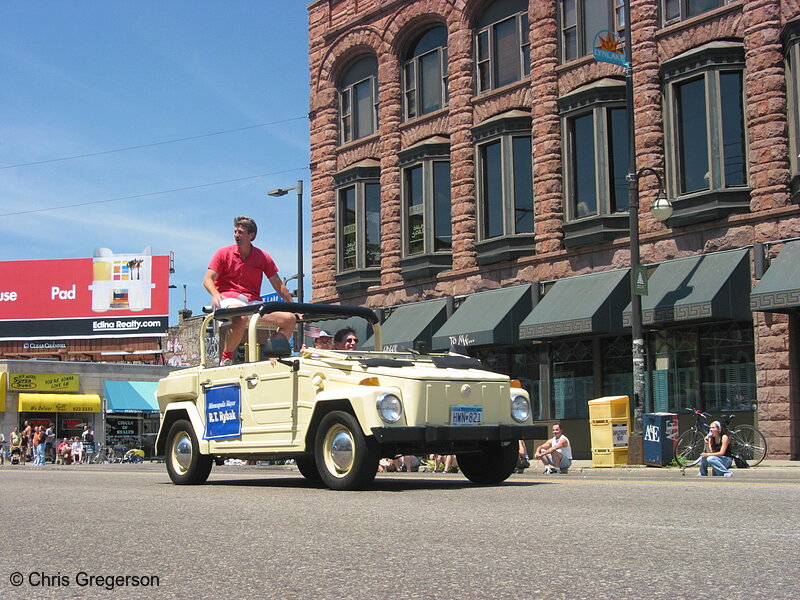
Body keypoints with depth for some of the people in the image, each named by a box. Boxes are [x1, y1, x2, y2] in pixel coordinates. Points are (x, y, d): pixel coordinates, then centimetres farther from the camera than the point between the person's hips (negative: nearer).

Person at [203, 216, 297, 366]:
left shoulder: (263, 257, 12)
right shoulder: (223, 253, 6)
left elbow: (278, 285, 14)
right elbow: (208, 279, -1)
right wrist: (215, 295, -23)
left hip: (254, 302, 4)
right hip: (229, 299, -4)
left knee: (290, 319, -15)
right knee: (241, 317, -41)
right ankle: (226, 358, -24)